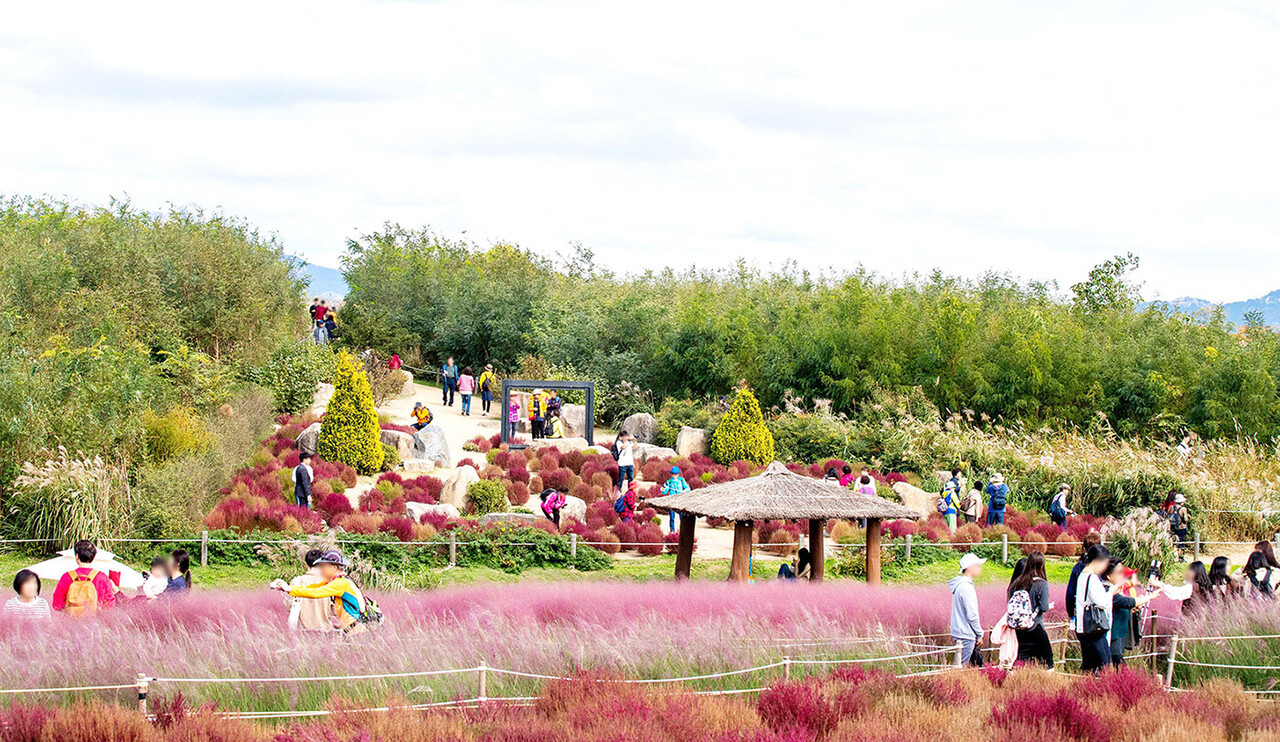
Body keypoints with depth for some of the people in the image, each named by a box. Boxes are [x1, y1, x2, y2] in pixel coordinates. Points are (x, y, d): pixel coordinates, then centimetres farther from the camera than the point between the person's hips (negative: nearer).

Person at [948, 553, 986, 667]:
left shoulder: (959, 585, 14)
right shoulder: (966, 587, -17)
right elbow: (972, 615, -18)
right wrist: (979, 634, -7)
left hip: (958, 632, 10)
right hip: (965, 636, -10)